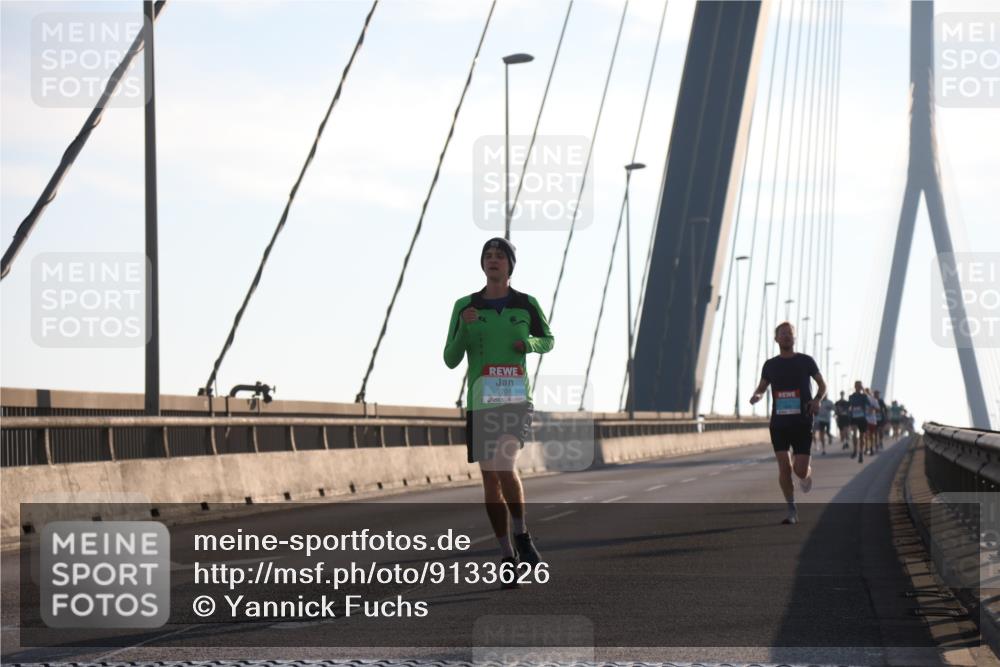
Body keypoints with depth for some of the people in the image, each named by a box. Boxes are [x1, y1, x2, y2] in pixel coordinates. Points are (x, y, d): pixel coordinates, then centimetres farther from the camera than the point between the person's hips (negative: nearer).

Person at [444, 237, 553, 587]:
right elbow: (451, 360, 1)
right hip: (480, 403, 2)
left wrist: (530, 342, -6)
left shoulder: (526, 305, 2)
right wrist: (463, 328, -17)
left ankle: (521, 534, -2)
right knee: (491, 480, 4)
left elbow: (548, 341, 18)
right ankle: (507, 558, 15)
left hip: (515, 401, -2)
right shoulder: (465, 307, 2)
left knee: (504, 466, -25)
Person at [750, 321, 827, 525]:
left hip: (802, 423, -2)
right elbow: (761, 387, 19)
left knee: (800, 470, -7)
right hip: (779, 423, 2)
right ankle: (792, 511, 5)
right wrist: (756, 395, -6)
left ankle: (807, 474, 32)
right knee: (784, 467, -7)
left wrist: (817, 399, -10)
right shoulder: (770, 365, 7)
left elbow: (822, 384, 11)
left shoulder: (806, 361, 2)